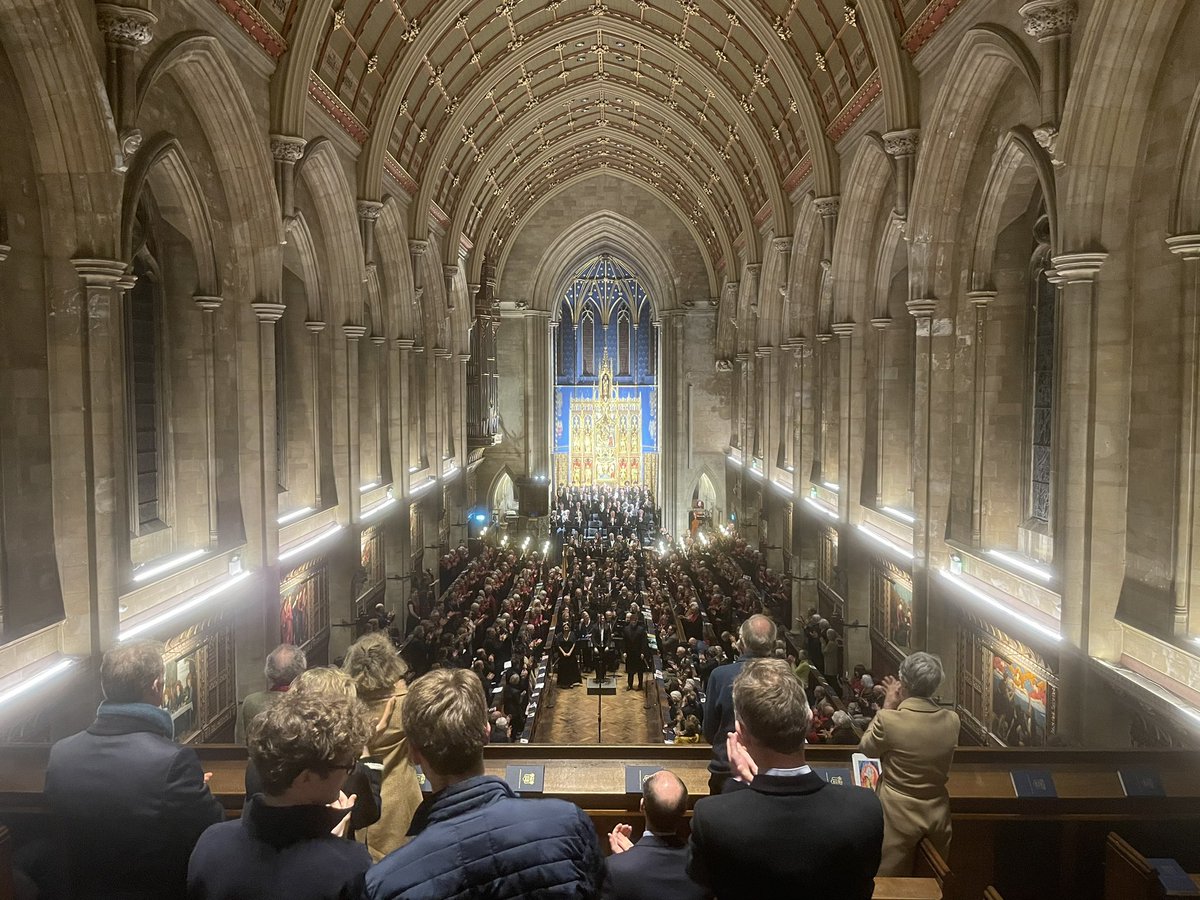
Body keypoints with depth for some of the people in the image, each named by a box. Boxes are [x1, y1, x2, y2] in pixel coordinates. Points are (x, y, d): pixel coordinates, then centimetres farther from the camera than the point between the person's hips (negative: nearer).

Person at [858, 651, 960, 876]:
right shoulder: (952, 720, -9)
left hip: (900, 816, -4)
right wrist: (897, 707, 6)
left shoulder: (889, 719, -23)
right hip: (937, 814, 5)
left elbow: (865, 747, -4)